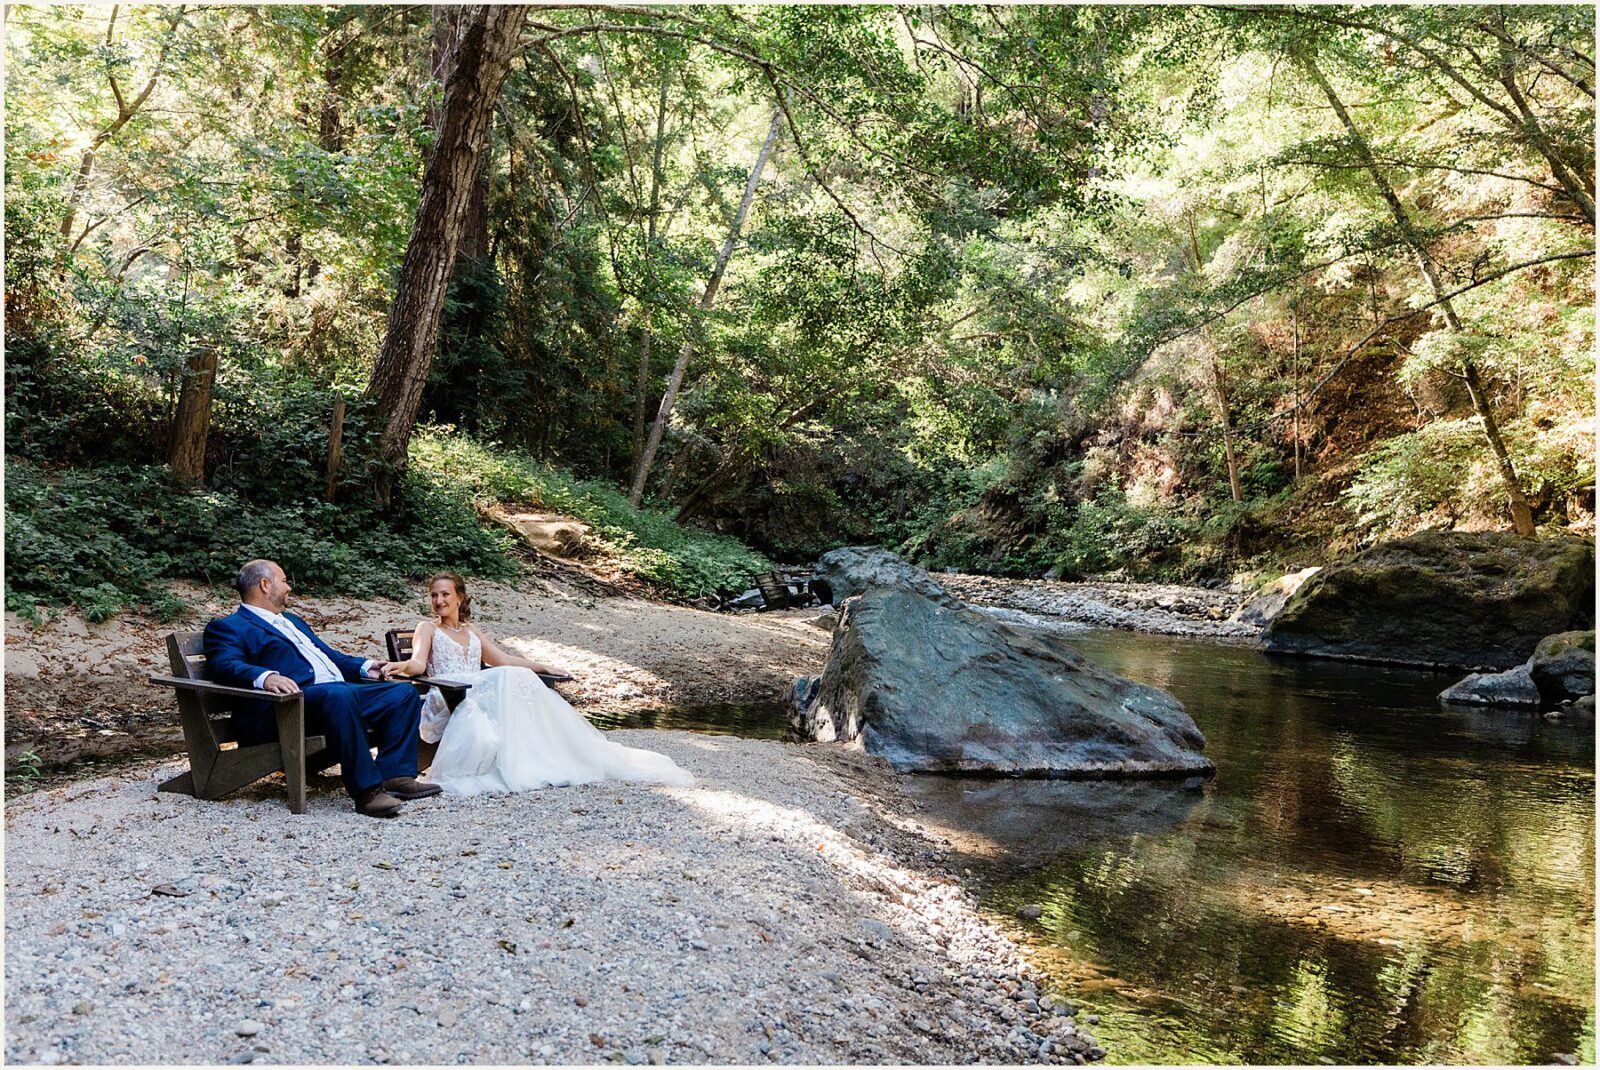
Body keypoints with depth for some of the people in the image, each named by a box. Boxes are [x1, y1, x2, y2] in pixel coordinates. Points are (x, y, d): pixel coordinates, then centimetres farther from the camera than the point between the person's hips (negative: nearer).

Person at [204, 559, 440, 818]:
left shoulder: (292, 621, 35)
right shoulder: (228, 627, 8)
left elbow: (330, 655, 36)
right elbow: (225, 666, -12)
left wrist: (365, 667, 18)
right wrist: (265, 677, -32)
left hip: (341, 691, 9)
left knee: (404, 692, -7)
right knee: (339, 696, -39)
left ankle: (395, 775, -18)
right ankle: (366, 790, -37)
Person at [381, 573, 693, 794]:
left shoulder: (472, 631, 29)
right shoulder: (428, 628, 14)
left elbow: (504, 660, 27)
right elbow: (418, 664, -5)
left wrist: (544, 668, 19)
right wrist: (399, 666, -29)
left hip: (479, 694, 4)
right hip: (446, 702, -4)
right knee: (509, 678, -32)